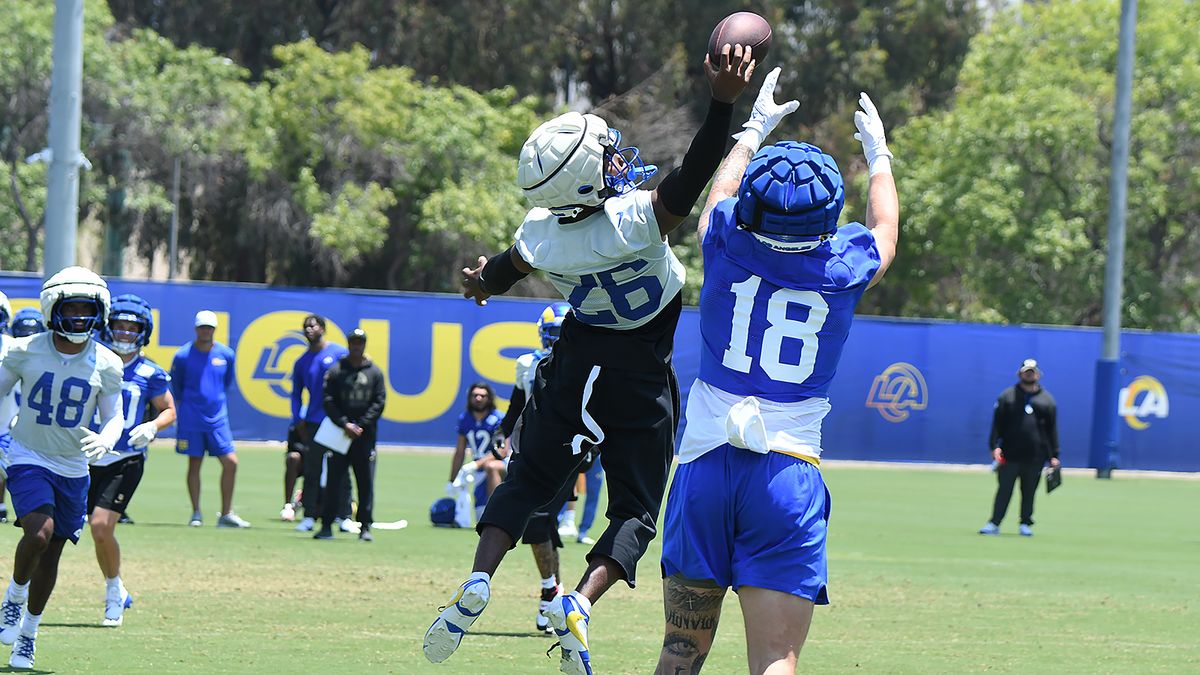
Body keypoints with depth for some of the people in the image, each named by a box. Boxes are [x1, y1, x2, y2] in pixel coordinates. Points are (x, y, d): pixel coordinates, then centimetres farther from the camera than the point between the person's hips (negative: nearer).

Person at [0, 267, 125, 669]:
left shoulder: (106, 365, -5)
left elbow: (114, 417, 3)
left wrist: (106, 439, -20)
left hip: (73, 469, 3)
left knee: (51, 554, 9)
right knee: (39, 532, -26)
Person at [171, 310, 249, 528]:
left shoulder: (226, 354, 3)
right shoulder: (183, 355, -4)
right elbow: (175, 386, 10)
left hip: (217, 418, 2)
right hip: (191, 418, -2)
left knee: (231, 462, -4)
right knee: (194, 463, 1)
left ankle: (226, 514, 4)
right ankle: (196, 514, 10)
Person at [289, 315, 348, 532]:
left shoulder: (340, 353, 0)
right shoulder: (302, 362, 13)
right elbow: (296, 393, 18)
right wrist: (297, 420, 4)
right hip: (313, 422, 3)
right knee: (311, 471, 1)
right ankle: (309, 516, 2)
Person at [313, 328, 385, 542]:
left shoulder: (374, 372, 8)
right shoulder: (336, 371, 4)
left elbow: (379, 402, 3)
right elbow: (329, 401, -1)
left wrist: (360, 426, -7)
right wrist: (345, 424, -13)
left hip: (365, 436, 1)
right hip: (339, 434, -1)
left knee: (366, 483, 0)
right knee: (334, 482, -2)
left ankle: (365, 527, 6)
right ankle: (326, 526, 1)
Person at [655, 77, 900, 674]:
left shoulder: (727, 249, 0)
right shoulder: (845, 270, 0)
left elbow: (721, 195, 26)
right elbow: (884, 233, 26)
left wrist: (753, 131, 42)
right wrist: (878, 156, 43)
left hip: (705, 463, 1)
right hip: (790, 474, -1)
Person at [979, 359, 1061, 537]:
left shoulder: (1047, 400, 12)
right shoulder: (1007, 396, 7)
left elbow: (1052, 429, 12)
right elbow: (997, 424, 3)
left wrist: (1054, 455, 6)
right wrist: (995, 446, -9)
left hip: (1035, 456, 1)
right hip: (1009, 454, -1)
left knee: (1029, 491, 6)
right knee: (1004, 489, -3)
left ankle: (1026, 524, 16)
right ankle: (994, 524, -2)